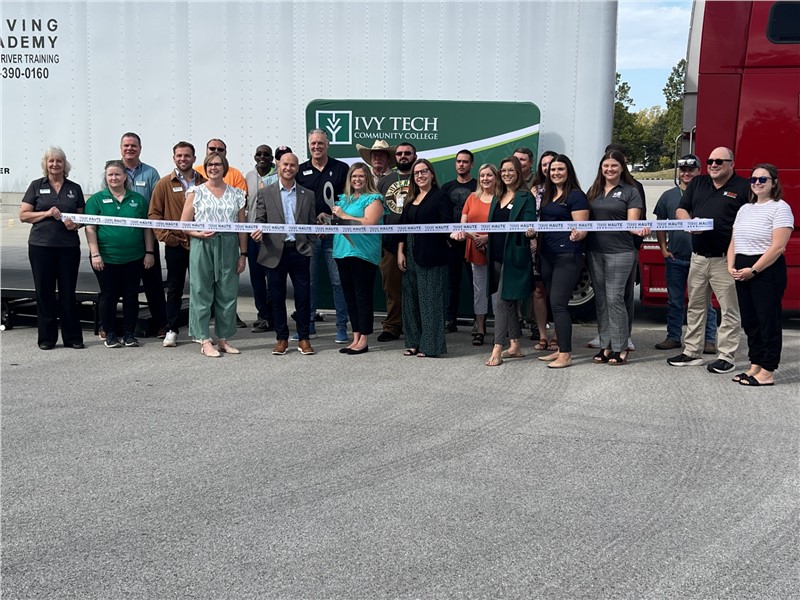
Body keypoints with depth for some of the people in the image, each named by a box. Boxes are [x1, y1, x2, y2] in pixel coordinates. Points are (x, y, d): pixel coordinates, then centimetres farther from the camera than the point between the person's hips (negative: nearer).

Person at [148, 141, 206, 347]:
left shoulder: (204, 183, 5)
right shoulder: (164, 183, 1)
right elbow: (154, 213, 0)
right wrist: (164, 235, -8)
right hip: (175, 245, -1)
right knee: (174, 289, 7)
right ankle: (171, 330, 14)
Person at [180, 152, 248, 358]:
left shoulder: (236, 194, 10)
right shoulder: (196, 192, 5)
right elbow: (183, 224, 3)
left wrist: (243, 253, 4)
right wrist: (198, 234, -16)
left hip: (229, 247, 2)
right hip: (202, 247, -2)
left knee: (228, 293, 4)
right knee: (202, 293, -1)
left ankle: (223, 339, 15)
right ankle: (205, 341, 5)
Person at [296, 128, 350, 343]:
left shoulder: (341, 169, 4)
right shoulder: (300, 171, 10)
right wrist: (314, 219, -6)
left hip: (335, 234, -2)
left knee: (338, 281, 0)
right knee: (308, 281, 7)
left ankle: (342, 327, 7)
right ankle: (308, 324, 18)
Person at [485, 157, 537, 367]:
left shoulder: (526, 197, -4)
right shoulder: (498, 197, 16)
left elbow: (529, 222, -14)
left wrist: (530, 231, -34)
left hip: (514, 256, -7)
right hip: (497, 255, 7)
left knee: (502, 302, -11)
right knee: (510, 302, 13)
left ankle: (497, 350, -9)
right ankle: (514, 346, 22)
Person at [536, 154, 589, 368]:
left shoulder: (576, 196, -6)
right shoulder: (546, 195, 15)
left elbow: (583, 229, -12)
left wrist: (577, 235, -32)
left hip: (567, 256, -8)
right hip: (547, 255, 8)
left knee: (558, 303, -11)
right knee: (555, 303, 11)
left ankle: (566, 354, -7)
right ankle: (560, 348, 19)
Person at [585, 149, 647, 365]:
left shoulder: (631, 192, 1)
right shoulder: (593, 191, 14)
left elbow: (632, 222, -7)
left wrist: (638, 230, -29)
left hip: (620, 252, -5)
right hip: (595, 251, 5)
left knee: (615, 299, -7)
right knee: (601, 299, 8)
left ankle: (620, 348, 1)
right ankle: (605, 346, 15)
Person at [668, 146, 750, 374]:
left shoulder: (743, 187, -2)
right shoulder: (698, 183, 13)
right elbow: (681, 210, 12)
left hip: (725, 259, -5)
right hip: (698, 257, 6)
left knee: (729, 310, 0)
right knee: (695, 306, 12)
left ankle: (726, 356, 8)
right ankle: (692, 352, 22)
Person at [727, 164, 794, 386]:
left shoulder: (780, 208, -6)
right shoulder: (745, 209, 16)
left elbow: (778, 247, -15)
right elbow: (734, 242, 17)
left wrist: (753, 270, -18)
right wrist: (731, 267, 1)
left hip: (766, 270, -7)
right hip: (742, 273, 7)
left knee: (768, 320, -3)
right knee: (749, 321, 10)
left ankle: (767, 372, 2)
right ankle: (755, 366, 20)